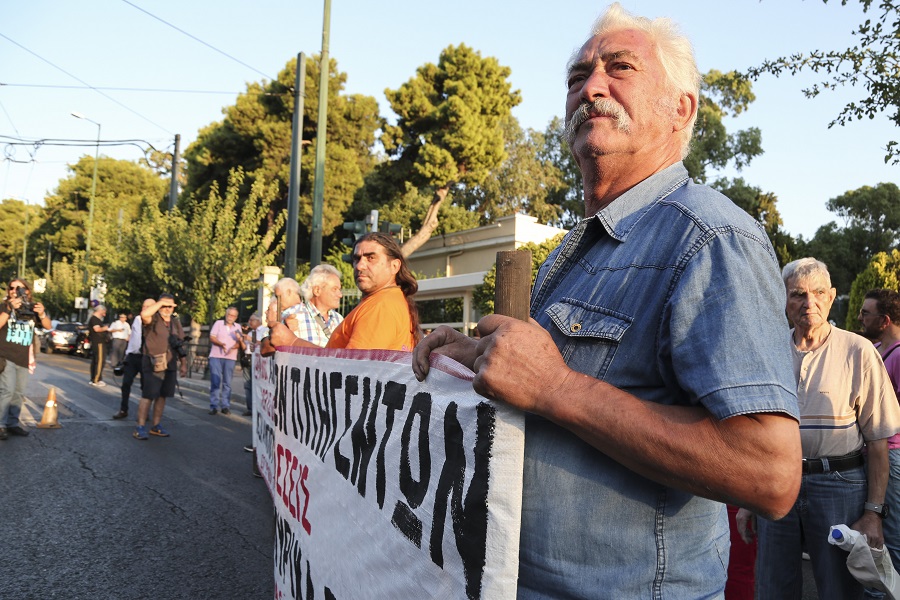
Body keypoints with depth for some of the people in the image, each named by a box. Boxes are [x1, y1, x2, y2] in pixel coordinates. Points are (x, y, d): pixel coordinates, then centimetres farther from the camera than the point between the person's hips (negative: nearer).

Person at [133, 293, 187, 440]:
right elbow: (144, 314, -33)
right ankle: (140, 427, 1)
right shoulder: (153, 319, -7)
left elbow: (181, 344, 17)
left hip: (170, 366, 6)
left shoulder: (175, 322, 13)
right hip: (153, 365, -6)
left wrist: (183, 363, 14)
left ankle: (156, 426, 22)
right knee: (148, 396, -6)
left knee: (162, 396, 12)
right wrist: (161, 302, -22)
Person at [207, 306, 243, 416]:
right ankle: (214, 406, -3)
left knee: (227, 383, 2)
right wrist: (221, 344, -19)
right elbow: (212, 337, -1)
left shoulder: (238, 327, 12)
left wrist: (234, 347, -16)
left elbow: (240, 342, 5)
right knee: (215, 381, -5)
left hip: (230, 357, 2)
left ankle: (225, 406, 6)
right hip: (216, 356, -2)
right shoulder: (218, 323, 7)